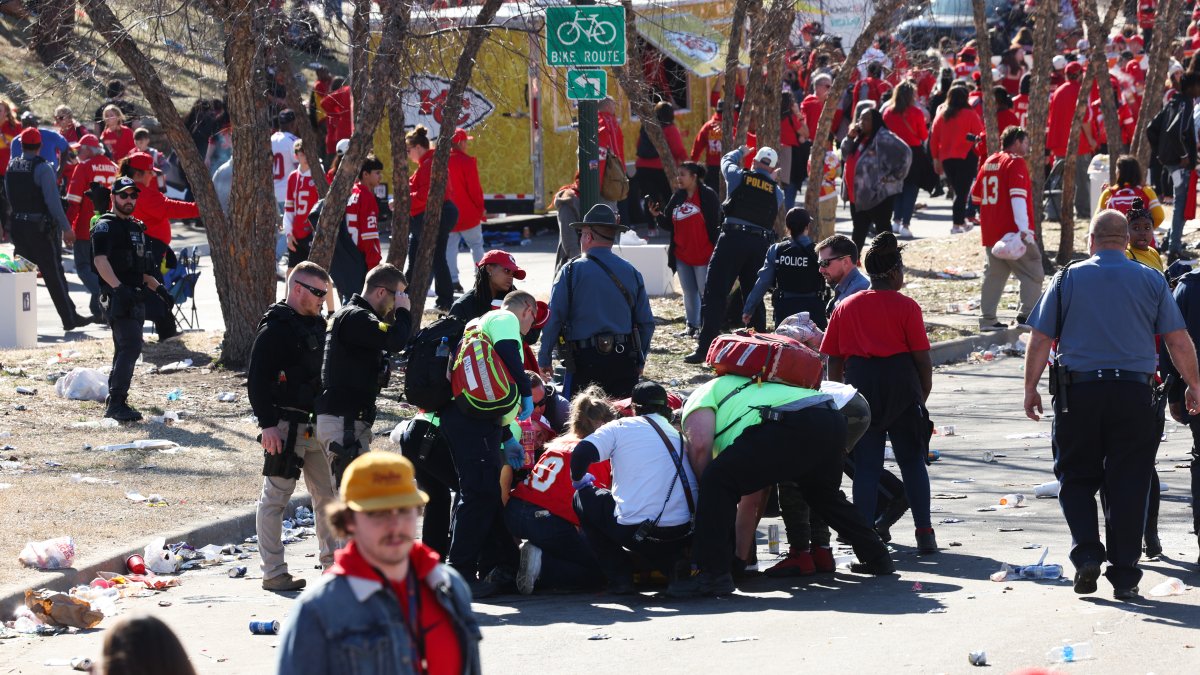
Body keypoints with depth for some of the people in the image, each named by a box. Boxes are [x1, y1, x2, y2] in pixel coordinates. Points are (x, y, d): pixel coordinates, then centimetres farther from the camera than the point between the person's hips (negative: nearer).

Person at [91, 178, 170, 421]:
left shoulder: (137, 228, 22)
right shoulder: (105, 226, -6)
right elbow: (100, 260, -18)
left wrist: (156, 286, 15)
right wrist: (118, 287, -29)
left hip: (135, 298, 9)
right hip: (118, 298, -9)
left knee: (125, 350, 12)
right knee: (131, 345, -19)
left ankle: (113, 403, 19)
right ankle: (117, 402, -21)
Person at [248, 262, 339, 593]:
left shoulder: (317, 326, 15)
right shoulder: (274, 329, -12)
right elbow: (256, 379, -16)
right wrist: (267, 424, -20)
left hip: (315, 426, 9)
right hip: (284, 427, -9)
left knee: (327, 494, 12)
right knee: (275, 497, -3)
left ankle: (333, 563, 21)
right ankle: (273, 572, -1)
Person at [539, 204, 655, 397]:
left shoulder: (571, 271, -4)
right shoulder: (631, 272, 8)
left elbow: (553, 318, -6)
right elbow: (646, 322, 11)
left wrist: (544, 360, 2)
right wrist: (640, 360, 22)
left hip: (584, 360, -4)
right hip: (624, 361, 4)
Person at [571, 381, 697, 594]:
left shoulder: (620, 427, 5)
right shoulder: (679, 435, 17)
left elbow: (582, 454, -7)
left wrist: (579, 480, 15)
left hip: (635, 532, -5)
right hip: (683, 535, 5)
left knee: (584, 498, 22)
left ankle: (619, 577, 12)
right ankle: (674, 564, 7)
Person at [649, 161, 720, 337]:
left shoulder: (708, 195, -9)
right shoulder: (677, 197, 10)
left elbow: (716, 224, -11)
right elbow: (669, 225, 13)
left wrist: (715, 249, -15)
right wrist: (657, 215, -7)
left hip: (703, 255, -7)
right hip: (682, 255, 7)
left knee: (705, 292, -3)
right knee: (689, 293, 12)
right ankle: (692, 326, 20)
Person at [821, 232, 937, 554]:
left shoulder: (845, 307, 7)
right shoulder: (905, 307, -3)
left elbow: (834, 360, 6)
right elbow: (922, 358, -4)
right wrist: (924, 392, 9)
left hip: (859, 383, 2)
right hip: (900, 383, -2)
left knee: (866, 465, 5)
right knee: (912, 460, 8)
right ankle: (924, 533, 6)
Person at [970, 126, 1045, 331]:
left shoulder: (989, 162, 15)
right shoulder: (1016, 163, -9)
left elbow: (975, 195, 23)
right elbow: (1018, 196, -21)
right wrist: (1023, 228, -28)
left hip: (990, 233, 8)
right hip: (1013, 233, -8)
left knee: (994, 275, 12)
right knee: (1033, 275, -2)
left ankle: (987, 319, 9)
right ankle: (1026, 315, -10)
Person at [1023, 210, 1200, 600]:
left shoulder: (1068, 279, 3)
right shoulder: (1151, 281, 5)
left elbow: (1040, 339, 2)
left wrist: (1030, 389, 11)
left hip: (1077, 390, 0)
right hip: (1134, 392, 0)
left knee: (1077, 478, 13)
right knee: (1128, 485, 5)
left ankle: (1086, 553, -6)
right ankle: (1124, 576, 4)